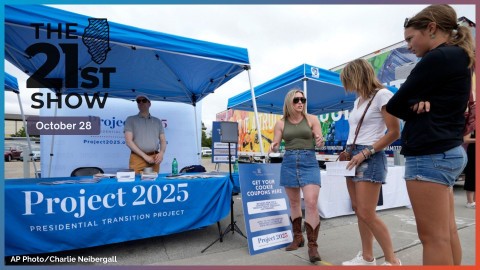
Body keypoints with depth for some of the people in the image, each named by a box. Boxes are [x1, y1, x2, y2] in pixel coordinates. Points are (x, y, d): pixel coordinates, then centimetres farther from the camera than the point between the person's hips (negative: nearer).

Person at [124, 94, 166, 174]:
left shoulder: (157, 121, 16)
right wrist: (145, 156, -11)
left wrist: (161, 153, -8)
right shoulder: (131, 120, 8)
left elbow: (163, 141, 14)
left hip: (154, 159, 2)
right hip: (137, 158, -2)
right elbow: (128, 141, -3)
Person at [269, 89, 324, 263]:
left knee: (311, 204, -13)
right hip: (289, 163, 2)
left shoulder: (312, 119, 2)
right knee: (294, 204, 13)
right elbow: (275, 144, 6)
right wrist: (273, 148, -17)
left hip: (309, 162, -2)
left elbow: (320, 144, 1)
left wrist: (320, 141, -22)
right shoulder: (281, 123, 4)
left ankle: (312, 246, 0)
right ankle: (298, 238, 30)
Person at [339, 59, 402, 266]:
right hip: (353, 157, 8)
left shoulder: (381, 95, -7)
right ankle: (367, 258, 22)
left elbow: (394, 133, -12)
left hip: (370, 158, -8)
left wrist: (365, 154, -17)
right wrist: (348, 152, 8)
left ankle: (392, 261, 11)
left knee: (367, 214, -8)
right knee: (358, 211, 10)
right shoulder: (358, 101, 18)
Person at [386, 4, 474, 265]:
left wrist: (413, 107, 8)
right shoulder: (458, 59, 19)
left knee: (433, 236, -3)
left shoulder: (438, 58, -12)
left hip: (429, 153, -10)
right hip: (447, 151, 10)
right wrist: (420, 105, -10)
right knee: (447, 232, 15)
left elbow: (394, 105, -12)